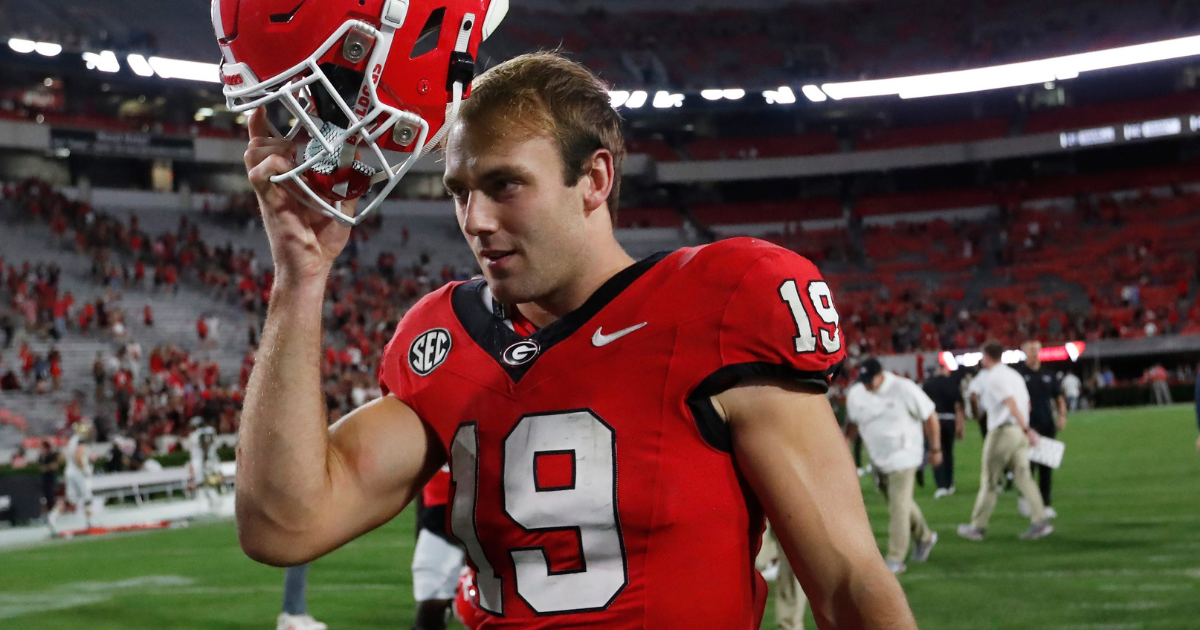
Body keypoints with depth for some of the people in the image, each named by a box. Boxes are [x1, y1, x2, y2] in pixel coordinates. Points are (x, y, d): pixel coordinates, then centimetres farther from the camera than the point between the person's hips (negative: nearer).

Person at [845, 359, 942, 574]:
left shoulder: (904, 389, -15)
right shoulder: (855, 394, -1)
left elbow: (930, 417, -6)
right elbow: (852, 422, 15)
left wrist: (935, 449, -2)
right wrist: (845, 442, -3)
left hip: (903, 457, -6)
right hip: (878, 458, 6)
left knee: (898, 507, -11)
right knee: (900, 503, 17)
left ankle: (895, 560, -8)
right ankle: (924, 537, 40)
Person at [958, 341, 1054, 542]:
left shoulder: (992, 378, -9)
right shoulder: (1014, 375, 18)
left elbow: (1011, 403, -20)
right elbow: (1027, 404, 17)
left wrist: (1026, 429, -24)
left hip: (1001, 432, -8)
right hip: (1019, 433, 8)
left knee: (988, 481, 0)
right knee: (1023, 476, 4)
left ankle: (978, 527, 7)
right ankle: (1040, 521, -8)